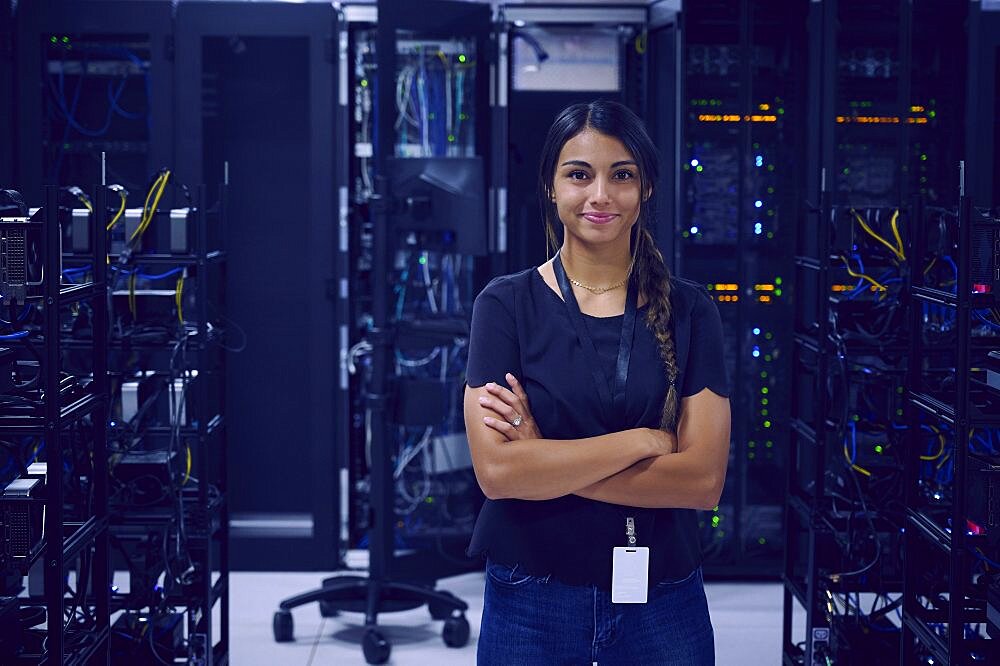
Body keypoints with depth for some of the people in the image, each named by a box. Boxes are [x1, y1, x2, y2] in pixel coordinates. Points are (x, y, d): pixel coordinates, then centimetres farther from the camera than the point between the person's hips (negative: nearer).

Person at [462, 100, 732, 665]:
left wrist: (546, 460, -15)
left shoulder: (690, 311, -1)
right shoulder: (507, 305, -4)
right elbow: (496, 469, -15)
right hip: (531, 604, -1)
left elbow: (703, 479, -10)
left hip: (663, 604, 1)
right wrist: (641, 441, -13)